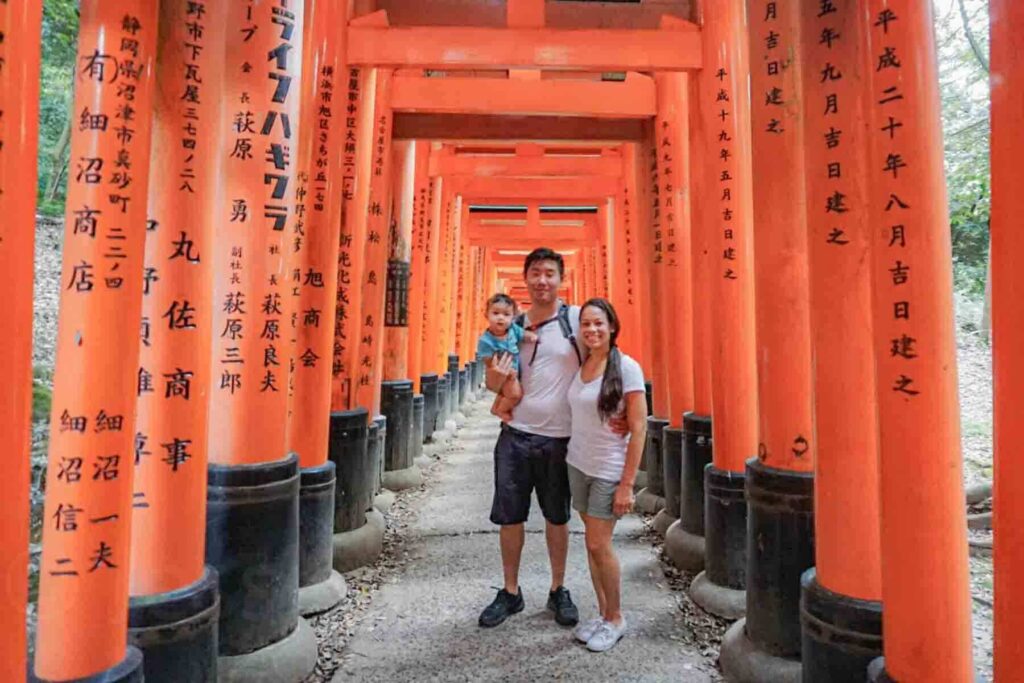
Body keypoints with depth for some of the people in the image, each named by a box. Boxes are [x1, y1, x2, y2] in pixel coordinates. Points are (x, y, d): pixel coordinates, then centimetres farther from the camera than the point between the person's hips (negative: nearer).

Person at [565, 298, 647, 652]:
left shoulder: (627, 368, -13)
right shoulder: (579, 366, 3)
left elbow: (639, 428, -13)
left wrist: (627, 484, -15)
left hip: (609, 470, -5)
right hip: (577, 463, 5)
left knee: (599, 544, -1)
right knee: (592, 543, 12)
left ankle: (615, 619, 21)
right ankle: (602, 612, 28)